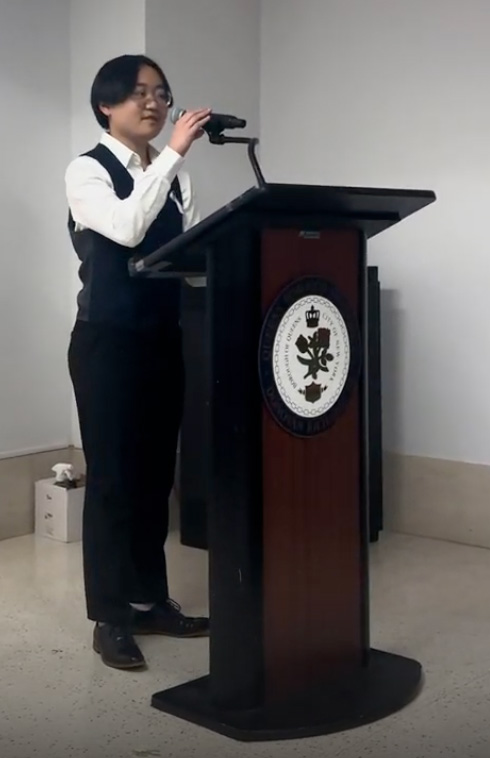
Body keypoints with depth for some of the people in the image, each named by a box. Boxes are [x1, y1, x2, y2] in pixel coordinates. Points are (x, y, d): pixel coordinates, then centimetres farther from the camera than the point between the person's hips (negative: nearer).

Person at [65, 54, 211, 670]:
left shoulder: (175, 178, 11)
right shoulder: (87, 171, -6)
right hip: (107, 341, -6)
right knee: (112, 478, -1)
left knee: (155, 475, 12)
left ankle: (150, 601, 24)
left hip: (164, 339, 6)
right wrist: (175, 152, -24)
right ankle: (110, 618, 10)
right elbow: (127, 229, -25)